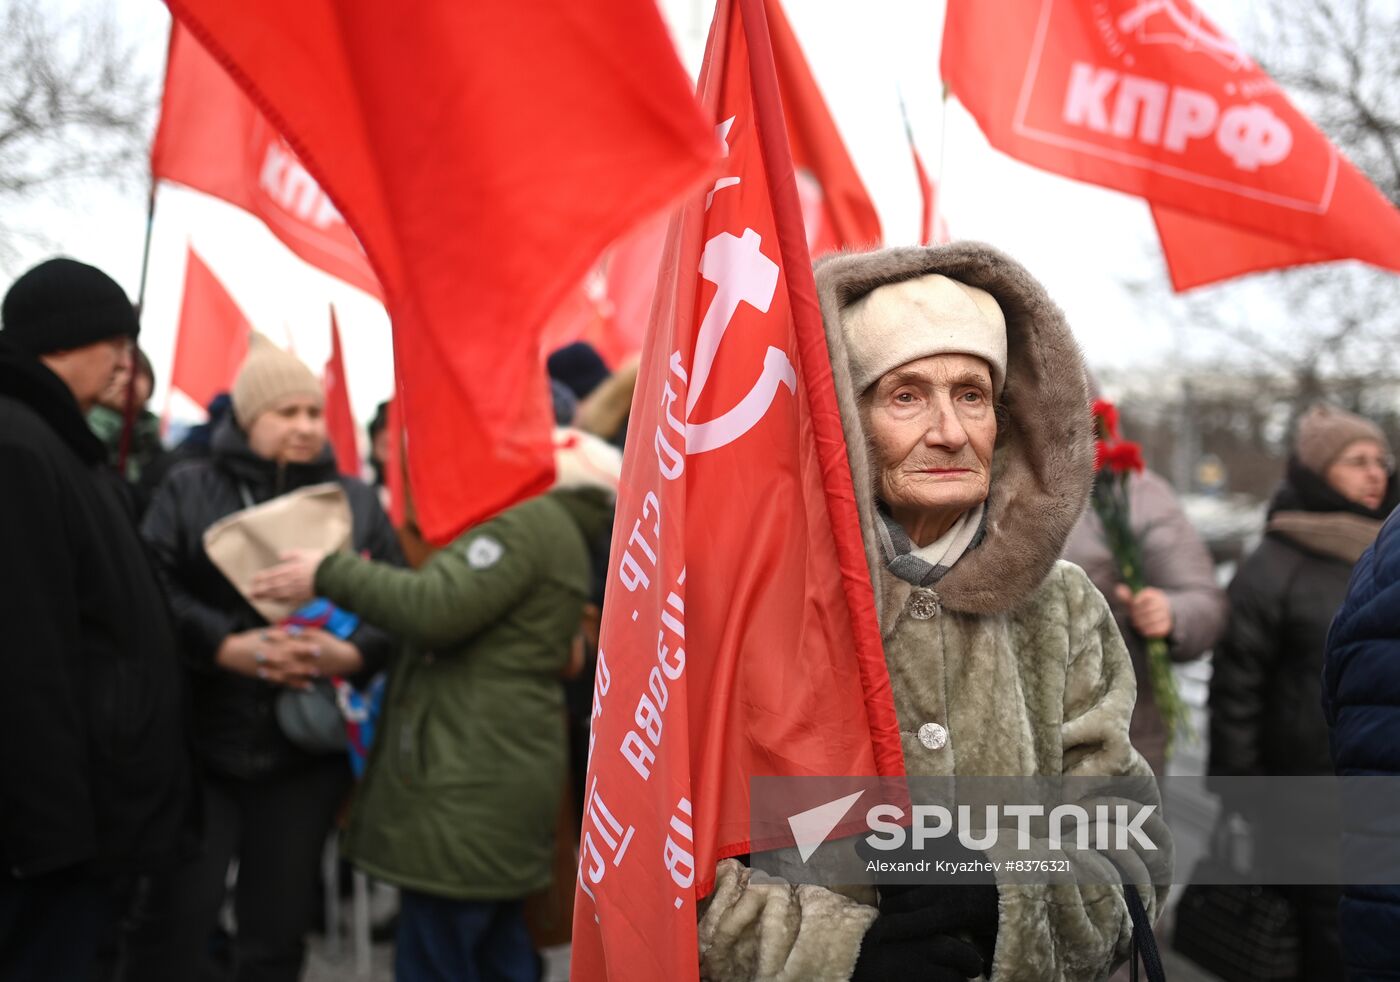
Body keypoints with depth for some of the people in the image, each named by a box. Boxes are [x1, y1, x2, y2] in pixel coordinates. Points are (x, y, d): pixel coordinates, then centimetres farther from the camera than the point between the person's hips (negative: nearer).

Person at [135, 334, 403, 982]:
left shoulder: (356, 501, 9)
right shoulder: (188, 490, 3)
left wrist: (350, 654, -17)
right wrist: (229, 648, -22)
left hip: (309, 747, 2)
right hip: (200, 741, -2)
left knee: (279, 923, 10)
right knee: (181, 913, -2)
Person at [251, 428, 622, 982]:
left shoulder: (529, 521, -12)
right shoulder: (557, 528, 23)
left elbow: (438, 608, -21)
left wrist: (331, 574, -13)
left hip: (470, 791, -11)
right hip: (497, 782, 11)